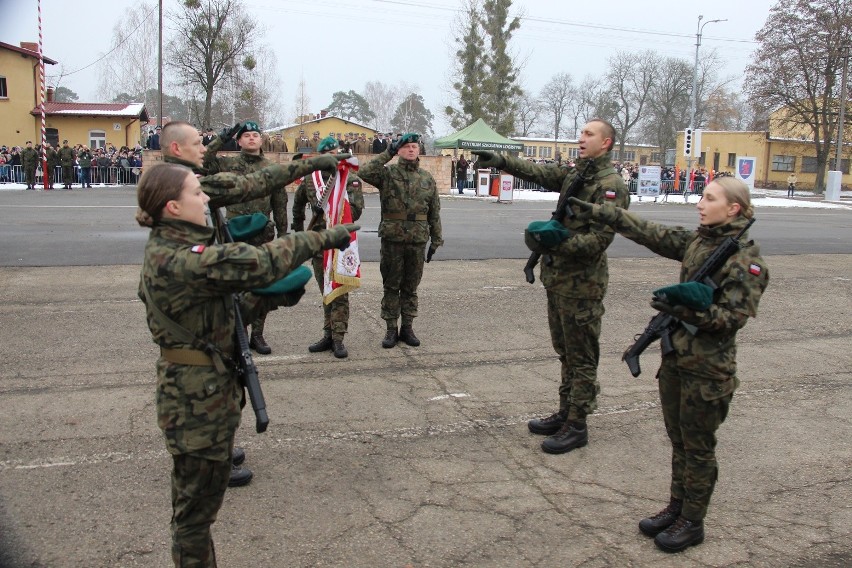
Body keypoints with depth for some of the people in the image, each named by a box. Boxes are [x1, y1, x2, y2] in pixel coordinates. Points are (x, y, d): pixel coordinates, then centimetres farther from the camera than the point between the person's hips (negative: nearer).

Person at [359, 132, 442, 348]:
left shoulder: (427, 178, 8)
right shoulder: (388, 173, -1)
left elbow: (434, 213, 11)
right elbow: (364, 173, -21)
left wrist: (435, 240, 9)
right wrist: (387, 153, -15)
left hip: (418, 241, 2)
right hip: (392, 239, -2)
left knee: (410, 287, 11)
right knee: (391, 286, 6)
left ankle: (407, 328, 22)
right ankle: (391, 330, 16)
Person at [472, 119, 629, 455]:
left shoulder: (611, 186, -14)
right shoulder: (574, 174, 12)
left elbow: (599, 239, -21)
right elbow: (538, 173, 5)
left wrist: (554, 243, -31)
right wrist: (502, 162, -9)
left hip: (582, 283, -8)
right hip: (557, 277, 9)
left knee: (582, 358, 1)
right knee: (565, 352, 17)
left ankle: (576, 427, 11)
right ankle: (565, 414, 29)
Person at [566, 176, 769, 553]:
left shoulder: (746, 259, -16)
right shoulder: (695, 241, 5)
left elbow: (734, 316, -19)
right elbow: (649, 233, 7)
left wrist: (688, 310, -32)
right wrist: (597, 212, 6)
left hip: (707, 370, -7)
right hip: (676, 357, 7)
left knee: (698, 448, 8)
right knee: (678, 441, 18)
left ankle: (692, 523, 24)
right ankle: (676, 508, 34)